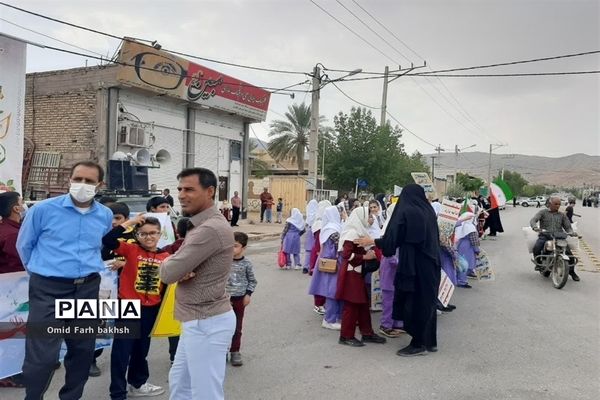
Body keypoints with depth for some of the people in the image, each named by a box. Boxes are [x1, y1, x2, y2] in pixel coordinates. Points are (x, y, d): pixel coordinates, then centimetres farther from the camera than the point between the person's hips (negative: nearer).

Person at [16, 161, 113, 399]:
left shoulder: (105, 216, 3)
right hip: (48, 289, -4)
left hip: (88, 289, 4)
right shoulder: (43, 209, -8)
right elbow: (24, 246, 5)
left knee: (83, 350, 13)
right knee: (42, 355, -6)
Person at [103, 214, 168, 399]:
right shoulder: (131, 250, -10)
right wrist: (130, 222, -24)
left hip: (151, 309, 4)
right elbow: (107, 240, -25)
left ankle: (137, 384, 41)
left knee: (142, 349, 21)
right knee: (121, 351, 2)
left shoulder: (165, 256, -1)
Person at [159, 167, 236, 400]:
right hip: (198, 320, 11)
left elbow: (168, 273, -24)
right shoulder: (202, 225, 11)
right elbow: (175, 270, 13)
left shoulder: (211, 229, -25)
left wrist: (171, 263, -1)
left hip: (207, 323, -11)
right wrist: (180, 270, -11)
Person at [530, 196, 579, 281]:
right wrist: (535, 227, -27)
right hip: (544, 236, -2)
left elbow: (568, 227, 17)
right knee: (536, 249, -30)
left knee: (568, 251, -18)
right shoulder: (543, 212, 11)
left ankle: (572, 272, 5)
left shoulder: (562, 215, 19)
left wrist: (571, 232, -8)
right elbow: (533, 220, -4)